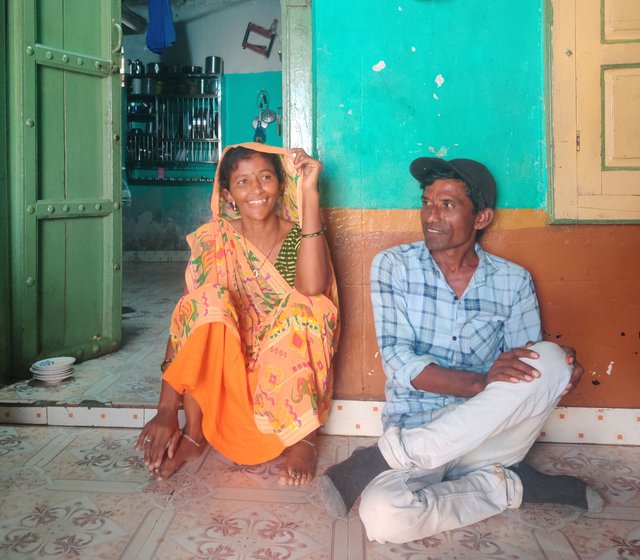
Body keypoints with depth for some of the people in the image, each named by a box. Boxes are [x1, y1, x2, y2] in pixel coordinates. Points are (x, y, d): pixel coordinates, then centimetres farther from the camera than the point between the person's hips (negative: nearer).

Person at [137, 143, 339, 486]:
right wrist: (167, 410, -24)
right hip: (225, 374, 0)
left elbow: (313, 287, -31)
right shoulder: (214, 240, -6)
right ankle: (193, 435, -16)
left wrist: (310, 192, -31)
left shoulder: (299, 236, -7)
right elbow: (185, 317, -15)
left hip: (289, 374, 0)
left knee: (302, 308, -30)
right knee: (207, 300, -27)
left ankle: (303, 439, -14)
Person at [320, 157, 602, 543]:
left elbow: (528, 367, 5)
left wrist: (559, 371, -20)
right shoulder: (393, 266, -2)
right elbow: (399, 361, -11)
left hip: (488, 435, 3)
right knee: (383, 515, -34)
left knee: (551, 358, -26)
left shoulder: (513, 282, 3)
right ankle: (507, 487, -9)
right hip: (413, 427, -3)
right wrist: (481, 383, -25)